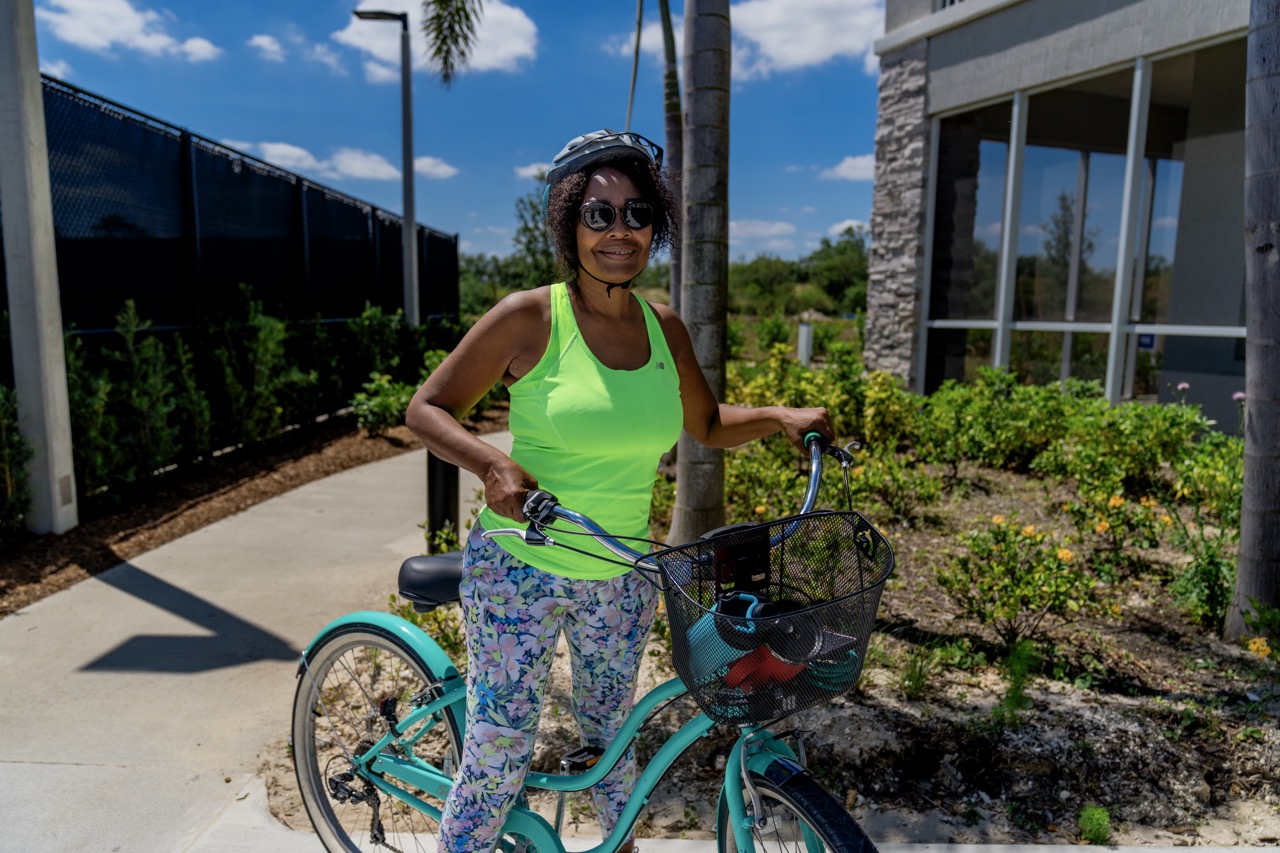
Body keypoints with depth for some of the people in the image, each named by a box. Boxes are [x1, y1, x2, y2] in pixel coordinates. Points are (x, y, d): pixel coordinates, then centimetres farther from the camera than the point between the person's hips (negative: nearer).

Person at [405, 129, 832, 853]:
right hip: (521, 568, -4)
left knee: (611, 731, 22)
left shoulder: (664, 327, 0)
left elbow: (709, 426, 13)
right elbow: (428, 408, -9)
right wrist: (494, 464, -27)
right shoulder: (529, 318, -14)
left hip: (621, 576, 5)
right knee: (500, 751, 4)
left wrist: (780, 418, -4)